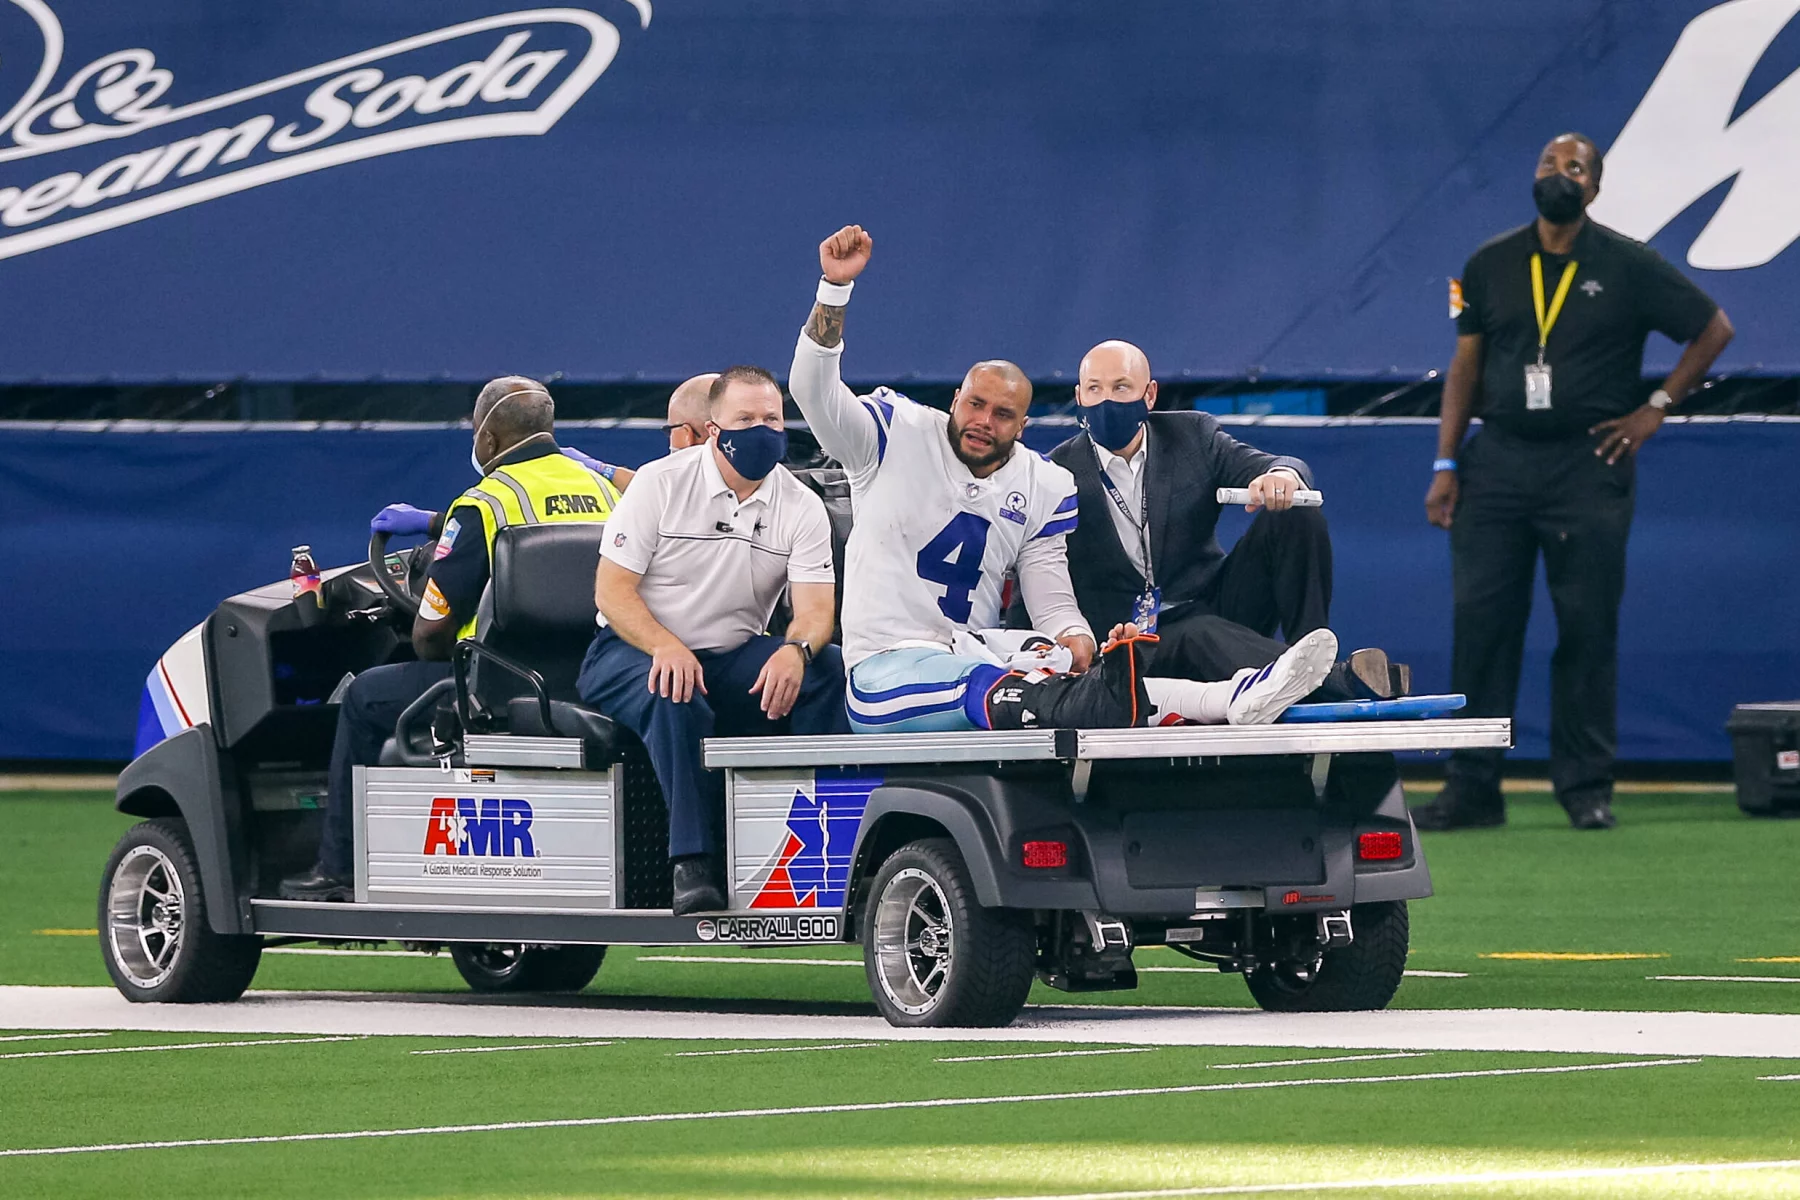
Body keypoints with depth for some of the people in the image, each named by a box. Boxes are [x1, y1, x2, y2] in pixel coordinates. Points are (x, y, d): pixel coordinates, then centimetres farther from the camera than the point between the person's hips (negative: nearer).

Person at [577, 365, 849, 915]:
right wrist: (665, 647, -29)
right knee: (676, 699, -38)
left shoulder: (800, 507, 1)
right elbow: (612, 588, -10)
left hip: (734, 660, 4)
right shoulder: (660, 483, -6)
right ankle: (691, 865, -38)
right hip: (631, 651, -4)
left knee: (828, 667, -22)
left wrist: (795, 649, -34)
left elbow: (815, 607, -8)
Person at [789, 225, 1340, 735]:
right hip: (886, 668, -5)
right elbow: (815, 393, -12)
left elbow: (1053, 601, 8)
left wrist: (1075, 640, -16)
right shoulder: (898, 435, 1)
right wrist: (835, 287, -24)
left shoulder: (1046, 488, 10)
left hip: (974, 649, 5)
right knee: (999, 694, -37)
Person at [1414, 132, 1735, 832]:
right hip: (1498, 462, 2)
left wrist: (1658, 407, 1)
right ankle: (1473, 787, 1)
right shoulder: (1491, 266, 10)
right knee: (1480, 621, -2)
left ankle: (1586, 787, 5)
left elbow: (1714, 328, 8)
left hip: (1589, 466, -2)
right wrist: (1446, 465, 5)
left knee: (1587, 628, -2)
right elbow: (1466, 366, 12)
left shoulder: (1627, 267, 2)